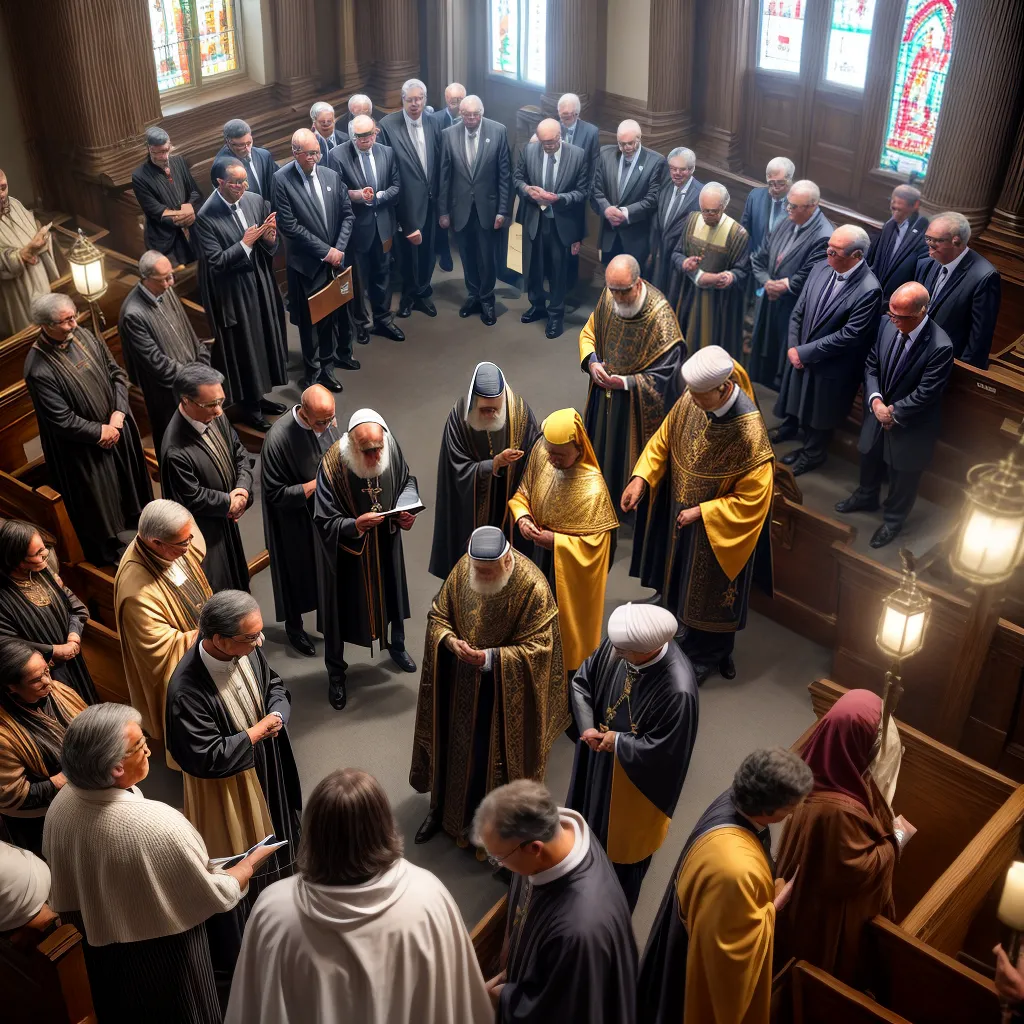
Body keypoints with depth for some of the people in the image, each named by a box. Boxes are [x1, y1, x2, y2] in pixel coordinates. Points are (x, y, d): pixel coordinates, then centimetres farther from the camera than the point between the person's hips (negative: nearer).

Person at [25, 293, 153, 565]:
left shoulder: (83, 335, -10)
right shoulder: (39, 369, -29)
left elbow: (117, 373, -1)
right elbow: (62, 420, -25)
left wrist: (119, 414, -13)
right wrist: (100, 431, -15)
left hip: (117, 426, 6)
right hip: (83, 445, -6)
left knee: (128, 477, 27)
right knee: (98, 498, 14)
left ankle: (136, 517, 55)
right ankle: (108, 550, 37)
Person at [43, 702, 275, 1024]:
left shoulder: (60, 805, -18)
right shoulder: (158, 824, -37)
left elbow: (65, 899, -1)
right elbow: (215, 895, -22)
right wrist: (252, 861, -6)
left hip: (100, 951, 5)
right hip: (164, 958, -5)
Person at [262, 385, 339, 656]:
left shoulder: (328, 419, -14)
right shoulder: (279, 438, -31)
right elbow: (276, 494, -24)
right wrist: (319, 483, -28)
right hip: (296, 522, -5)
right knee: (299, 573, 17)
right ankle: (293, 626, 43)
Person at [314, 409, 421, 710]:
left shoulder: (391, 446, -18)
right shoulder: (333, 463, -30)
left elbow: (407, 480, 2)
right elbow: (324, 521, -23)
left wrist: (407, 507, -17)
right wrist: (355, 525, -40)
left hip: (386, 542, 4)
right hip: (346, 550, -4)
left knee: (393, 593, 25)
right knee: (341, 607, 12)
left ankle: (397, 645, 55)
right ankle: (335, 672, 35)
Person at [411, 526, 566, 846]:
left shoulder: (532, 587, -25)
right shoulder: (463, 568, -10)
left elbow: (537, 648, -20)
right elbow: (438, 615, 2)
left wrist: (490, 658, -29)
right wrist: (449, 641, -19)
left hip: (503, 694, -5)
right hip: (458, 683, 5)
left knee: (492, 757, 10)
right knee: (449, 745, 20)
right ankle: (442, 807, 44)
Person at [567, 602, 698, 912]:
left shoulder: (678, 690, -39)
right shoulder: (621, 643, -23)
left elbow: (662, 751, -26)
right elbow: (582, 681, -7)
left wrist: (617, 741, -17)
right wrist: (588, 728, -18)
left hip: (635, 776, -5)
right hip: (599, 755, 6)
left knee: (620, 839, 20)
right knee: (590, 816, 29)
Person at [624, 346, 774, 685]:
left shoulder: (749, 434, -33)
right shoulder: (691, 402, -16)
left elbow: (751, 499, -25)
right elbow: (663, 439, 2)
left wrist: (701, 512, -22)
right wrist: (641, 477, -11)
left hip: (715, 530, -6)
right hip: (678, 517, 6)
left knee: (708, 595, 16)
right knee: (682, 579, 26)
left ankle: (704, 657, 41)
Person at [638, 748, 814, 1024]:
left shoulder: (734, 800, -19)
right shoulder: (735, 869, -46)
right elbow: (737, 947, -30)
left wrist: (770, 890, 1)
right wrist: (775, 905, -22)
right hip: (712, 968, -7)